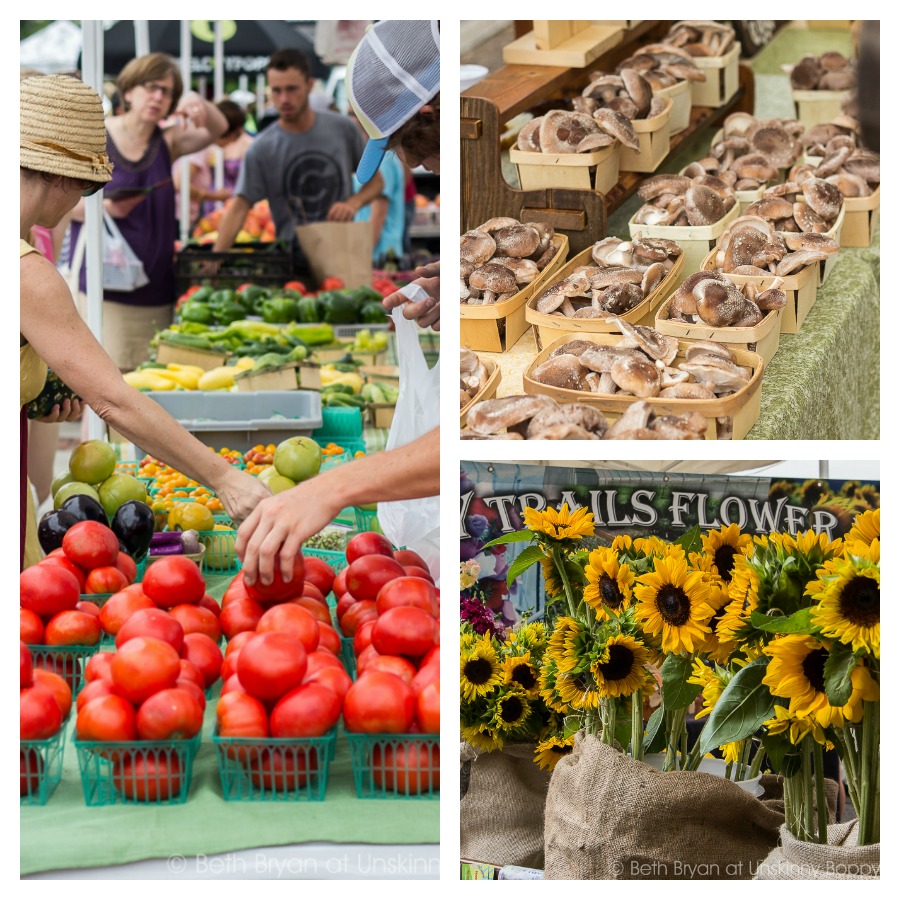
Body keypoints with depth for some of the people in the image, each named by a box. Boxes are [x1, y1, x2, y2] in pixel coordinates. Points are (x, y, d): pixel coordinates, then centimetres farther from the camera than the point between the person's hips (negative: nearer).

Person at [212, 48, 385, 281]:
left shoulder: (342, 129, 2)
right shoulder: (262, 150, -5)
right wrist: (216, 258, -26)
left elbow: (376, 181, 12)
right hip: (293, 266, -2)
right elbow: (238, 207, -11)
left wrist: (353, 203, -10)